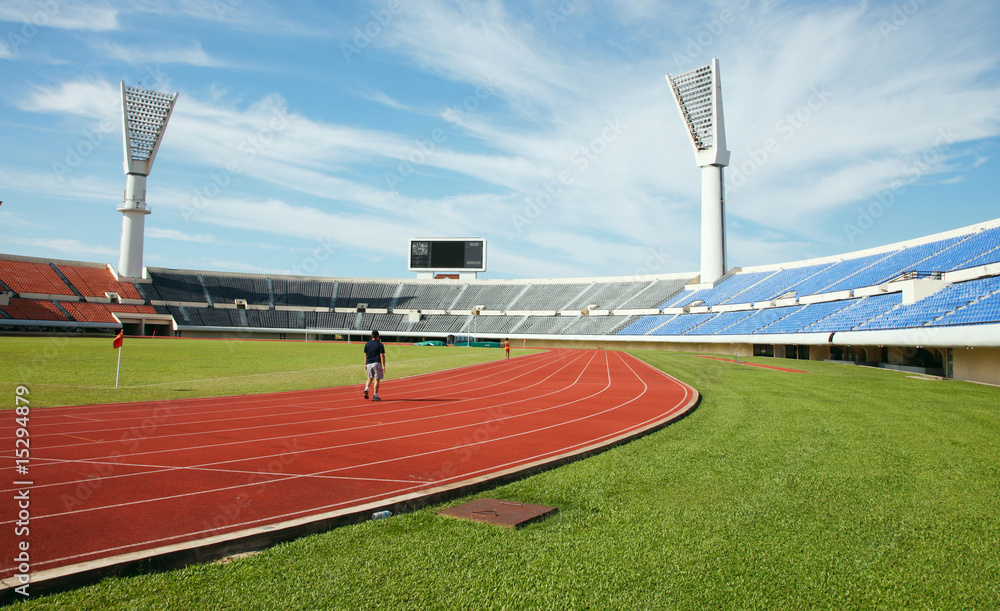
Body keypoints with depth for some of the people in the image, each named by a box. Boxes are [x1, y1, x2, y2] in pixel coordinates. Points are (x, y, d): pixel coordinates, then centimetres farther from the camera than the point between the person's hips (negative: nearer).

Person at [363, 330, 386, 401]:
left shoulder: (367, 344, 7)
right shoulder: (380, 345, -6)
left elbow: (365, 355, 11)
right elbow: (382, 356, -10)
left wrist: (365, 364, 19)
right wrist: (383, 366, -10)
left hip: (369, 364, 4)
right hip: (376, 363, -4)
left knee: (370, 378, 20)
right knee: (377, 379, 1)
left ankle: (366, 389, -5)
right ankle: (375, 396, 1)